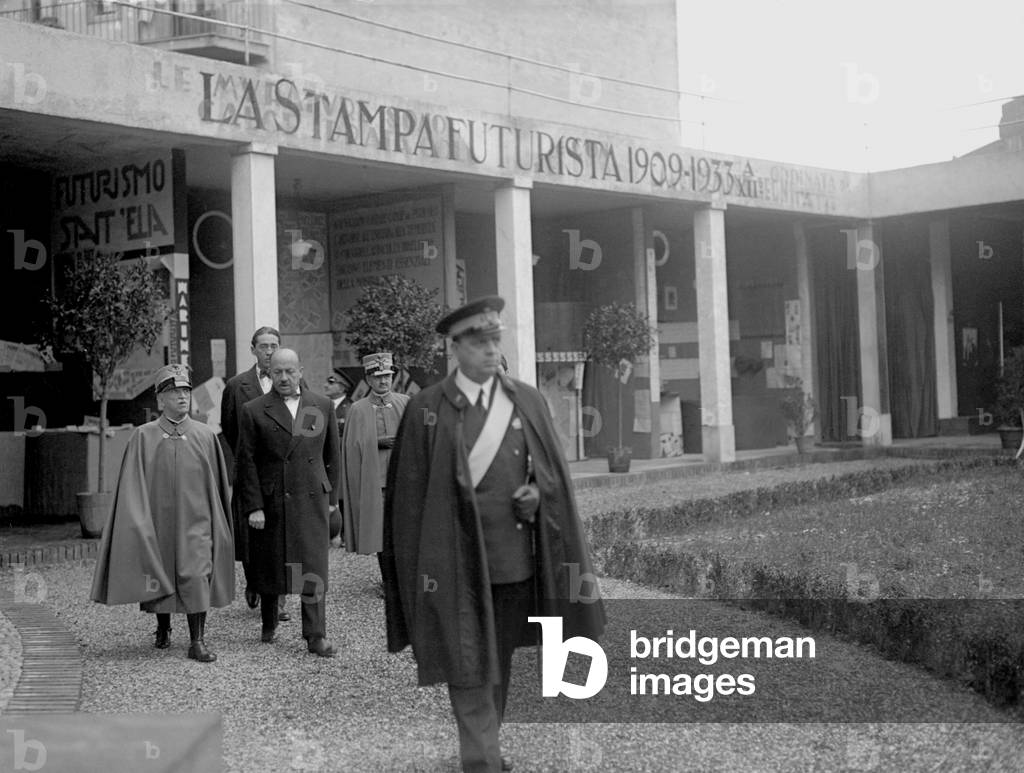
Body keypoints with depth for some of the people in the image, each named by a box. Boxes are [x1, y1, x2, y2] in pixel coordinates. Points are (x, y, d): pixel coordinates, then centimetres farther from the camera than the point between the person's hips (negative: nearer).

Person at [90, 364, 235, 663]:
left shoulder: (205, 436, 2)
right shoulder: (143, 436, -1)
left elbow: (216, 484, 9)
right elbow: (134, 486, -2)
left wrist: (218, 526, 12)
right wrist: (139, 523, -10)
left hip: (195, 522, 0)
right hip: (157, 521, 0)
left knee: (197, 577, -11)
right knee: (158, 578, 10)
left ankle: (198, 641, -6)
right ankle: (162, 629, 33)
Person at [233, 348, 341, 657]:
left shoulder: (322, 406, 8)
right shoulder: (254, 411, 0)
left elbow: (332, 455, 13)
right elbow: (246, 463, -2)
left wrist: (331, 495, 10)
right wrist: (253, 506, -8)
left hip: (312, 498, 1)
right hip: (271, 501, -1)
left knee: (313, 567, -4)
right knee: (270, 564, 10)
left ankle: (316, 635, 0)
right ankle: (269, 623, 30)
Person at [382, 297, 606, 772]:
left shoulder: (528, 402, 7)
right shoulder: (426, 410, -4)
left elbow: (553, 472, 14)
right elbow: (410, 496, -3)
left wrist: (537, 493, -8)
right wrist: (418, 568, -7)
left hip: (517, 558, 4)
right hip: (458, 562, -4)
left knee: (501, 661, 16)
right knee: (469, 667, -3)